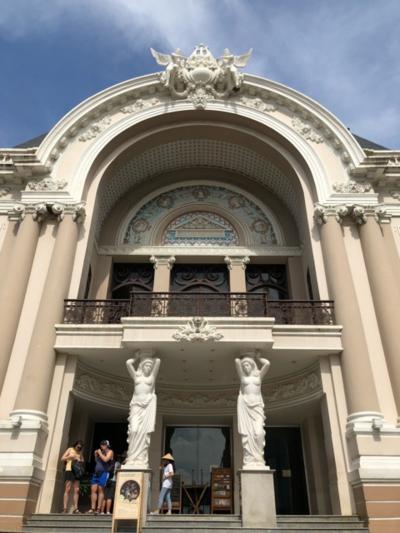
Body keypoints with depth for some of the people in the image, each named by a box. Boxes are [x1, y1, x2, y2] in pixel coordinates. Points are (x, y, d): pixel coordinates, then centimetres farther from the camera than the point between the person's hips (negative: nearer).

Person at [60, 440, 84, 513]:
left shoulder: (80, 452, 14)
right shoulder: (70, 449, 5)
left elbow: (82, 460, 16)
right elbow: (62, 459, 2)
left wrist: (80, 460, -6)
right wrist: (70, 456, -12)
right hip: (69, 470, -4)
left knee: (77, 490, -1)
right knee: (67, 489, -8)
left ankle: (75, 508, -1)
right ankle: (65, 508, -8)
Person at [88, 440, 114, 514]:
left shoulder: (110, 452, 1)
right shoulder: (101, 452, 23)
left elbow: (105, 459, -15)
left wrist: (100, 453, -5)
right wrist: (96, 455, 13)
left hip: (104, 472, -7)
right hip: (96, 472, 7)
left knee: (100, 490, -9)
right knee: (93, 489, -1)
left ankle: (99, 509, -8)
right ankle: (93, 508, 1)